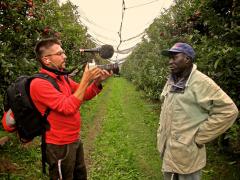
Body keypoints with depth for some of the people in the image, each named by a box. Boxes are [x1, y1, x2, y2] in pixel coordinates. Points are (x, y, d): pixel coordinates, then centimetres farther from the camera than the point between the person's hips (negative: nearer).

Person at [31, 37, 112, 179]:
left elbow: (84, 96, 10)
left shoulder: (63, 77, 4)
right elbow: (68, 107, -29)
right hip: (60, 145, -8)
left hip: (75, 139, 8)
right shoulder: (39, 83, -22)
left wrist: (97, 81, -8)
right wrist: (85, 80, -26)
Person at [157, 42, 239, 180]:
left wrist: (200, 137, -18)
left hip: (185, 152, -7)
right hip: (168, 148, 8)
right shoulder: (172, 81, 5)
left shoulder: (201, 82, -20)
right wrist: (162, 130, 12)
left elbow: (228, 111, -22)